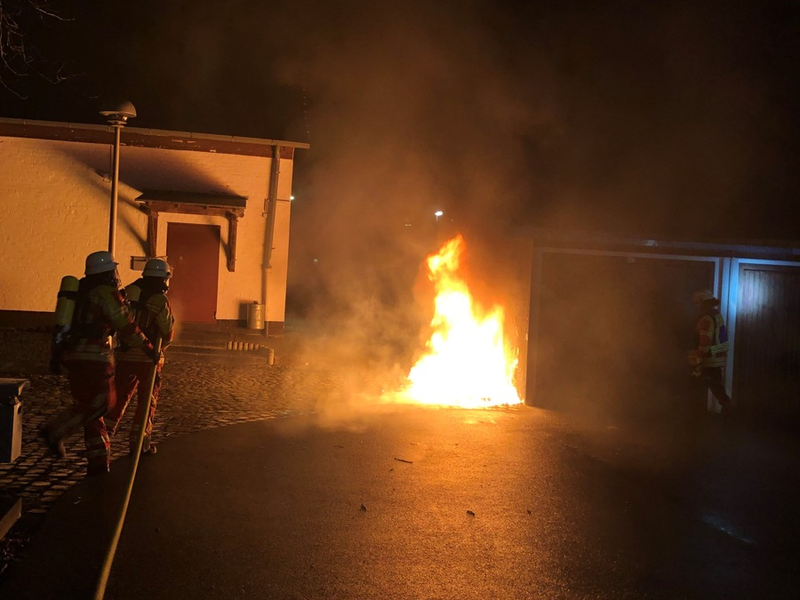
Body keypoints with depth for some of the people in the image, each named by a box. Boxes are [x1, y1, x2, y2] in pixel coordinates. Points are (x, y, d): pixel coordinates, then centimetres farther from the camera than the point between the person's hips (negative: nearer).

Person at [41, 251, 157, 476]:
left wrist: (57, 355, 31)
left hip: (72, 355, 9)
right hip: (94, 356, -9)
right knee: (100, 401, -4)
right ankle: (54, 431, -11)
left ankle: (98, 460, 9)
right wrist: (148, 347, 0)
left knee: (87, 404, 10)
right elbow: (126, 326, -7)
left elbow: (65, 324, 25)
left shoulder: (80, 292, 20)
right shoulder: (107, 293, -6)